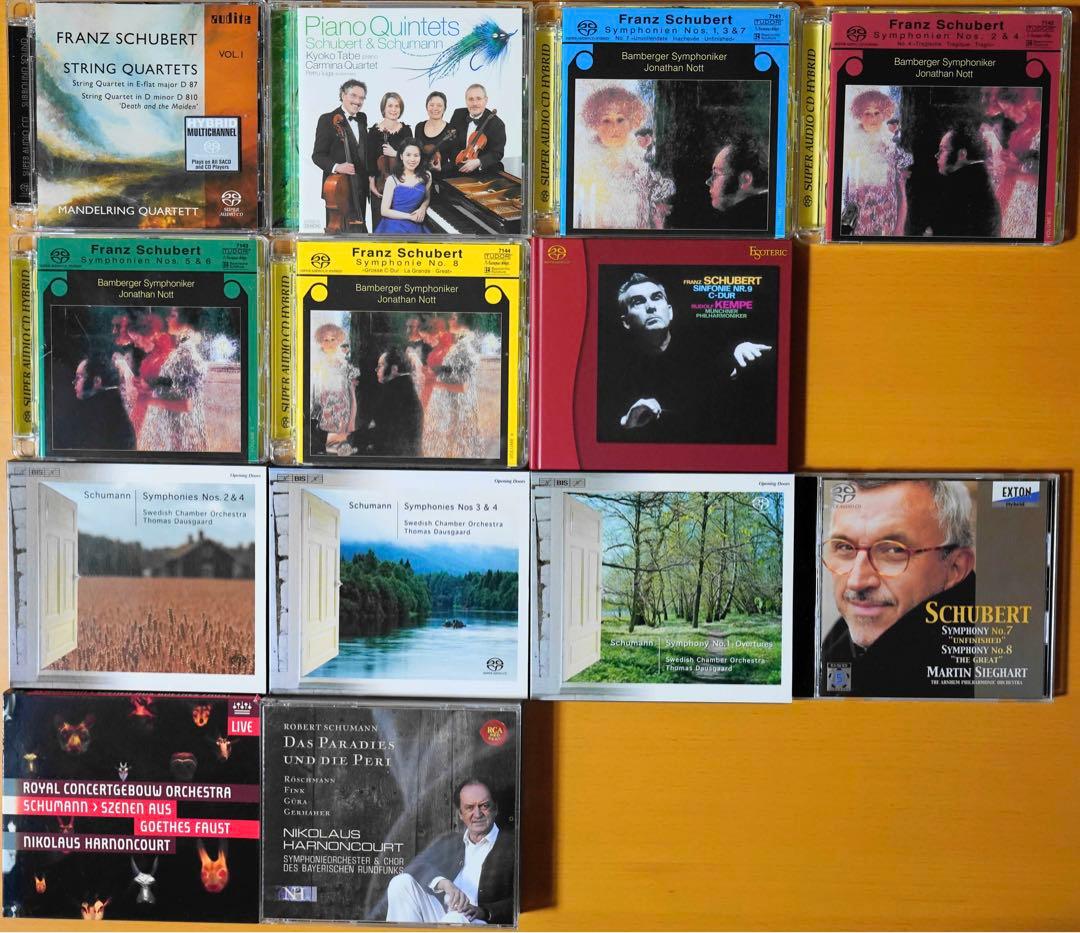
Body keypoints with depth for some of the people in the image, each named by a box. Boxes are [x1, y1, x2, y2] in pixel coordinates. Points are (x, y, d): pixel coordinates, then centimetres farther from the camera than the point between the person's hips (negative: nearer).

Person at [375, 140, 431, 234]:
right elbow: (384, 211, -8)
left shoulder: (426, 176, 2)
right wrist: (410, 216, -13)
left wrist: (422, 208, -2)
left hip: (415, 226, 3)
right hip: (394, 226, -3)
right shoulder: (392, 180, -6)